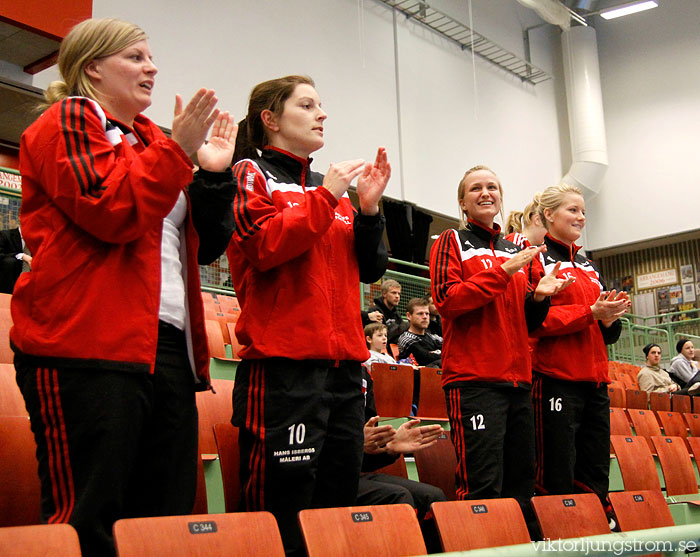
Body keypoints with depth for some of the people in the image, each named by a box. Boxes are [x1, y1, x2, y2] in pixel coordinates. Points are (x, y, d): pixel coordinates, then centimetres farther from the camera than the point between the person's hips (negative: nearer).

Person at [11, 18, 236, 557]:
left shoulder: (151, 138, 24)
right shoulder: (69, 121, 4)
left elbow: (203, 247, 20)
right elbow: (111, 212, -15)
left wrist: (215, 175, 8)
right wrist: (177, 150, -11)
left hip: (166, 346, 8)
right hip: (89, 346, -8)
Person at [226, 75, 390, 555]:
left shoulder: (332, 189, 22)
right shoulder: (251, 173, 4)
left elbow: (370, 268, 18)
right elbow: (264, 246, -14)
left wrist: (368, 209, 3)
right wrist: (325, 198, -9)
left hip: (343, 360, 7)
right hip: (284, 358, -7)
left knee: (340, 492, 9)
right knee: (287, 498, -8)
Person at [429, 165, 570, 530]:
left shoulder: (514, 250, 21)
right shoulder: (451, 242, 4)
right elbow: (446, 300, -12)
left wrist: (539, 296, 2)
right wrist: (503, 271, -14)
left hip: (517, 377, 7)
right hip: (473, 379, -7)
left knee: (522, 482, 9)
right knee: (483, 485, -13)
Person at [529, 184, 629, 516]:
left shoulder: (587, 265, 23)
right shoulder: (536, 258, -1)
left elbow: (608, 333, 23)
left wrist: (610, 317, -1)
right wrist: (591, 312, -16)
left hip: (594, 382, 8)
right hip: (555, 379, -8)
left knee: (595, 481, 9)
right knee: (558, 482, -6)